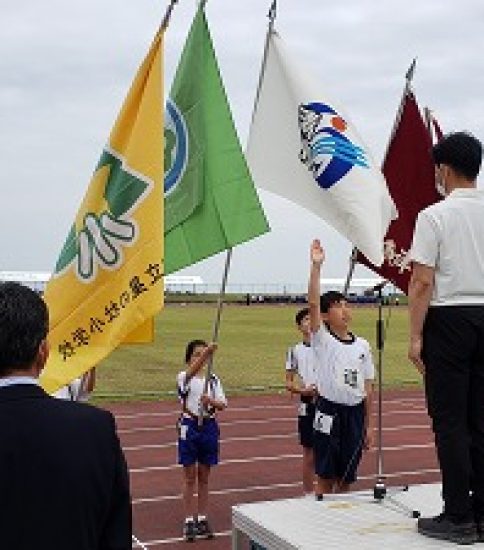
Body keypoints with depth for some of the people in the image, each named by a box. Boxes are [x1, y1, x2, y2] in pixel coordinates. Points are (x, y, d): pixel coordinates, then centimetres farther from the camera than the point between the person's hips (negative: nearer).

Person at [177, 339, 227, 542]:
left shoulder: (213, 379, 5)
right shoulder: (184, 377, -6)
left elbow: (223, 404, -3)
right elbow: (191, 372, -30)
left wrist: (211, 401, -26)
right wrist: (206, 352, -46)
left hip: (208, 426, 3)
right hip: (190, 426, -3)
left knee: (204, 478, 11)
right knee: (190, 478, 4)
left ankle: (202, 518, 20)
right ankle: (189, 520, 11)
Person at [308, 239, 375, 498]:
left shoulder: (362, 345, 7)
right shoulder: (322, 339, -4)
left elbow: (367, 388, 9)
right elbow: (313, 304, -19)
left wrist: (369, 425, 9)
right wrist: (316, 265, -27)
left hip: (355, 412, 4)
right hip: (329, 411, -4)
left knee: (346, 479, 11)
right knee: (326, 477, 2)